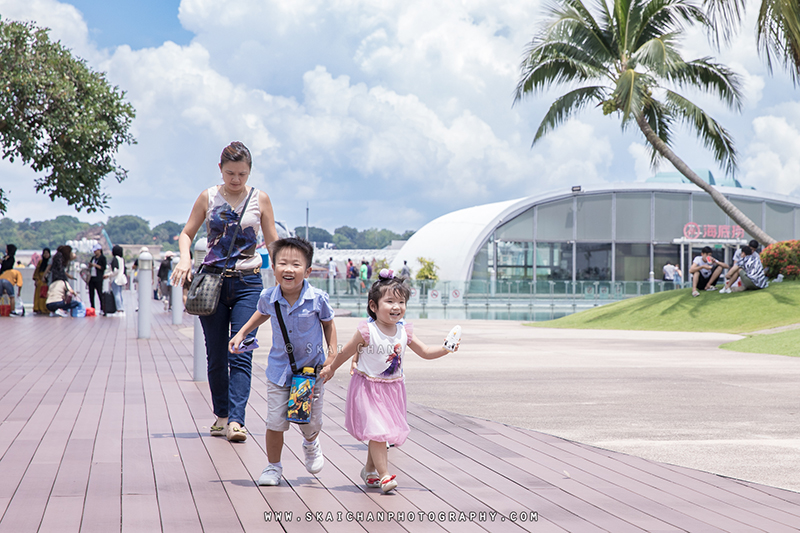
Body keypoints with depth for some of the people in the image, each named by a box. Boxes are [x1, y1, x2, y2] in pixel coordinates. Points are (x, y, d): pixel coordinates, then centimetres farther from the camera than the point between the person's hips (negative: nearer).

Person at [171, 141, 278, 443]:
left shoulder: (260, 200, 5)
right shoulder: (208, 198, 5)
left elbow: (272, 242, 9)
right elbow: (187, 233, 11)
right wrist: (185, 258, -10)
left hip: (248, 283, -1)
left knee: (241, 354, -12)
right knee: (216, 356, 6)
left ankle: (236, 421, -19)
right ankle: (221, 415, 19)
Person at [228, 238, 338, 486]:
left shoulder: (318, 298, -18)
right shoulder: (268, 297, -12)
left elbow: (328, 324, 2)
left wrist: (332, 355, -4)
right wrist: (241, 333, 9)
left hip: (312, 370, -1)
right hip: (279, 370, 1)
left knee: (311, 423, 7)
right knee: (275, 423, -3)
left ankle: (311, 445, 44)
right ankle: (273, 466, 19)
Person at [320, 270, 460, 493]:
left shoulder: (404, 331, -3)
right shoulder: (367, 332, -17)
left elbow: (426, 352, 2)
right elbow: (346, 352, -3)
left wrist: (445, 349, -14)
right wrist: (331, 368, 9)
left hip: (392, 389, 5)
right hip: (368, 388, -5)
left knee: (382, 432, 13)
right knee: (377, 431, -13)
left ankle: (370, 470, 31)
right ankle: (384, 476, -11)